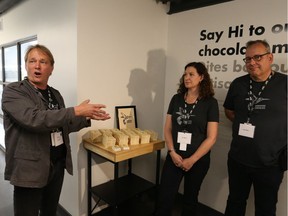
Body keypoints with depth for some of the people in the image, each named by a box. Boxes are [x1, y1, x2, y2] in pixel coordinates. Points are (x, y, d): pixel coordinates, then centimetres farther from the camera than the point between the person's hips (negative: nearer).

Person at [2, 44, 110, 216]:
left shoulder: (55, 94, 8)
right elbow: (33, 119, -29)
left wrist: (86, 118, 1)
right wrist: (76, 111, -30)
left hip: (58, 163, 6)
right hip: (30, 168, -6)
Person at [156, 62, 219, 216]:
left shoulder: (210, 103, -8)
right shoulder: (176, 99, 2)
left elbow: (211, 138, -10)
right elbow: (167, 129, 3)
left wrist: (192, 160, -13)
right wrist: (172, 152, -10)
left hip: (198, 161, -2)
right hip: (174, 158, 2)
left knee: (190, 198, 19)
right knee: (164, 198, 2)